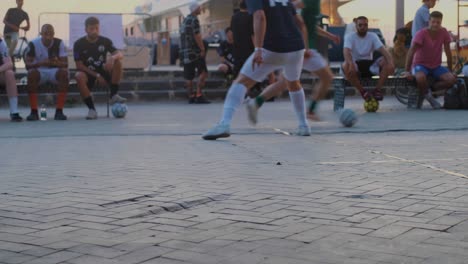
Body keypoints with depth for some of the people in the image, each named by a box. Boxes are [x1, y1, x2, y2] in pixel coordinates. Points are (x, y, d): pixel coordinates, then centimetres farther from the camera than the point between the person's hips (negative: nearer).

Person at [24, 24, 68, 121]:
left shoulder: (59, 43, -8)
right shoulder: (33, 44, -10)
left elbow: (65, 64, -11)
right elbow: (27, 65, -15)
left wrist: (57, 63, -36)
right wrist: (40, 63, -36)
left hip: (55, 71, 1)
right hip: (39, 72, -1)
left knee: (64, 72, -32)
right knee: (31, 73, -34)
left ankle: (59, 111, -30)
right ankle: (34, 112, -30)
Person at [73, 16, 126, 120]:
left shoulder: (105, 41, -1)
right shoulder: (79, 44, -7)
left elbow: (120, 54, -11)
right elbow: (79, 65, -10)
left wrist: (113, 57, -36)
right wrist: (96, 75, -17)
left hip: (103, 73, 2)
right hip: (88, 74, -2)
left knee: (117, 62, -25)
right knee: (79, 76, -37)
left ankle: (114, 95, -19)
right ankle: (91, 108, -30)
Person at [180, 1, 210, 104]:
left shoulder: (185, 20, 18)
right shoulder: (194, 19, -9)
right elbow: (197, 36, -16)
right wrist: (202, 49, -11)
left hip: (185, 52, 9)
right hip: (194, 51, -9)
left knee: (188, 76, 7)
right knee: (203, 72, -7)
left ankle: (191, 96, 9)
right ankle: (199, 95, -14)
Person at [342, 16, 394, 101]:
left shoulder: (372, 36, 5)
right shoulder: (350, 37, -4)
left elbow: (382, 50, -9)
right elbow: (346, 51, -24)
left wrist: (390, 62, -30)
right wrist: (350, 63, -46)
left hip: (369, 64, 3)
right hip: (356, 64, -3)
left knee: (387, 62, -24)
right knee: (346, 67, -38)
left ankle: (377, 89, -19)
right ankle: (362, 91, -25)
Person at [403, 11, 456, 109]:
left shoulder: (444, 32, -7)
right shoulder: (421, 34, -18)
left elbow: (448, 52, 1)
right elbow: (411, 52, -21)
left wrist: (450, 70, 3)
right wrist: (407, 71, -26)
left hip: (436, 66, 4)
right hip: (420, 65, -4)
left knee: (452, 79, -22)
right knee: (421, 78, -39)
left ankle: (429, 89, 1)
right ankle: (428, 96, -7)